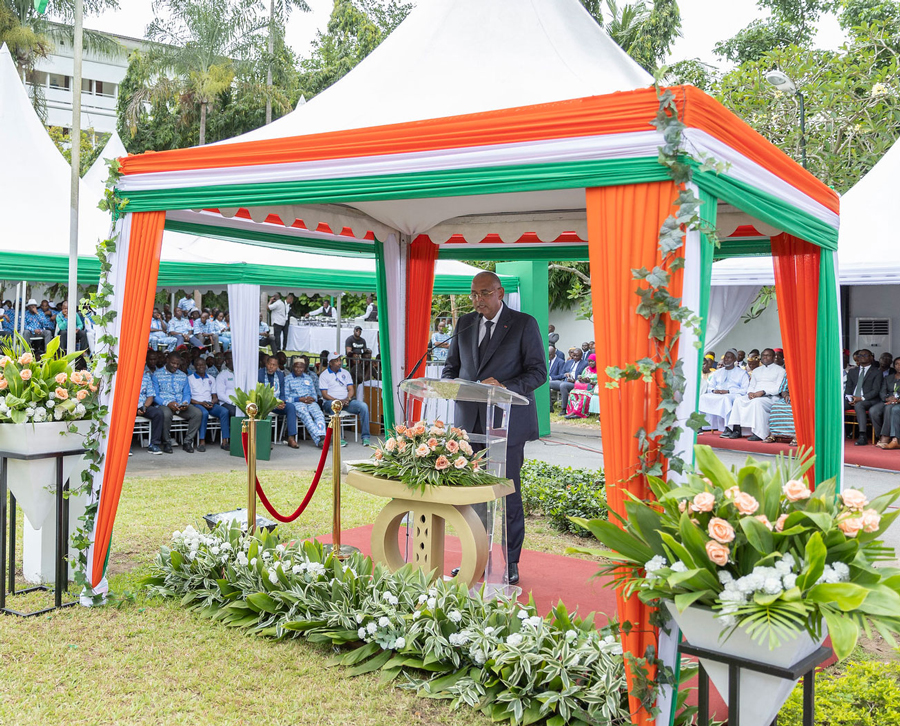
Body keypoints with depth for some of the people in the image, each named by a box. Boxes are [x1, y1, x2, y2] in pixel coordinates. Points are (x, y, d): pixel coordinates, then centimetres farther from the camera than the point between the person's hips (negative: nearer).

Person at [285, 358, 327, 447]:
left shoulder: (308, 378, 27)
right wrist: (299, 399, -11)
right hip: (295, 403, -4)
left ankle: (322, 437, -52)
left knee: (318, 413, -31)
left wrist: (312, 398, 0)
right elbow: (285, 397, 2)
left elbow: (314, 394, 25)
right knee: (305, 415, -37)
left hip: (310, 402, 4)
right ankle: (318, 440, -51)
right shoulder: (287, 379, 12)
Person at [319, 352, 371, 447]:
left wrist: (347, 399, -10)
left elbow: (351, 390, 12)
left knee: (364, 406, -22)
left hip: (346, 401, 4)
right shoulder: (324, 375, 4)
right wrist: (338, 400, -17)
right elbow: (324, 395, -4)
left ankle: (365, 437, -20)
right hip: (331, 401, -4)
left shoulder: (345, 372, 17)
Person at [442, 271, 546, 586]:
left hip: (507, 421, -4)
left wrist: (505, 387, -21)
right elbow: (451, 367, 18)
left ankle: (509, 563, 13)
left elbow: (538, 372, -5)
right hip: (470, 421, 4)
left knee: (507, 492, 0)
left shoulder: (524, 324, -1)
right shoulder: (464, 324, 13)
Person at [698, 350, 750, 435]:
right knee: (703, 398, -26)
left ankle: (728, 428, -42)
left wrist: (728, 391, -14)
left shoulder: (742, 373, 12)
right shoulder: (717, 372, 27)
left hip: (733, 395, -4)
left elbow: (745, 390, -1)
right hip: (716, 395, 4)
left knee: (726, 399, -40)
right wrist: (714, 390, -3)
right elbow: (709, 387, 23)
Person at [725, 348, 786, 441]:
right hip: (754, 396, 6)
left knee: (757, 402, -38)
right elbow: (751, 386, 22)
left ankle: (759, 434, -38)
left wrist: (763, 392, -18)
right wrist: (750, 393, -4)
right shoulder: (756, 371, 27)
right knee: (738, 400, -22)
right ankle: (737, 430, -27)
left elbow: (778, 388, -5)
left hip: (770, 397, -6)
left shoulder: (779, 370, 8)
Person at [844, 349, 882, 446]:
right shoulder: (852, 371, 23)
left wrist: (861, 398, -17)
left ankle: (862, 436, -43)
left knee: (858, 405, -39)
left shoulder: (877, 372, 8)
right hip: (852, 399, 5)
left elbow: (876, 390, -3)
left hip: (869, 400, -5)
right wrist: (848, 398, -7)